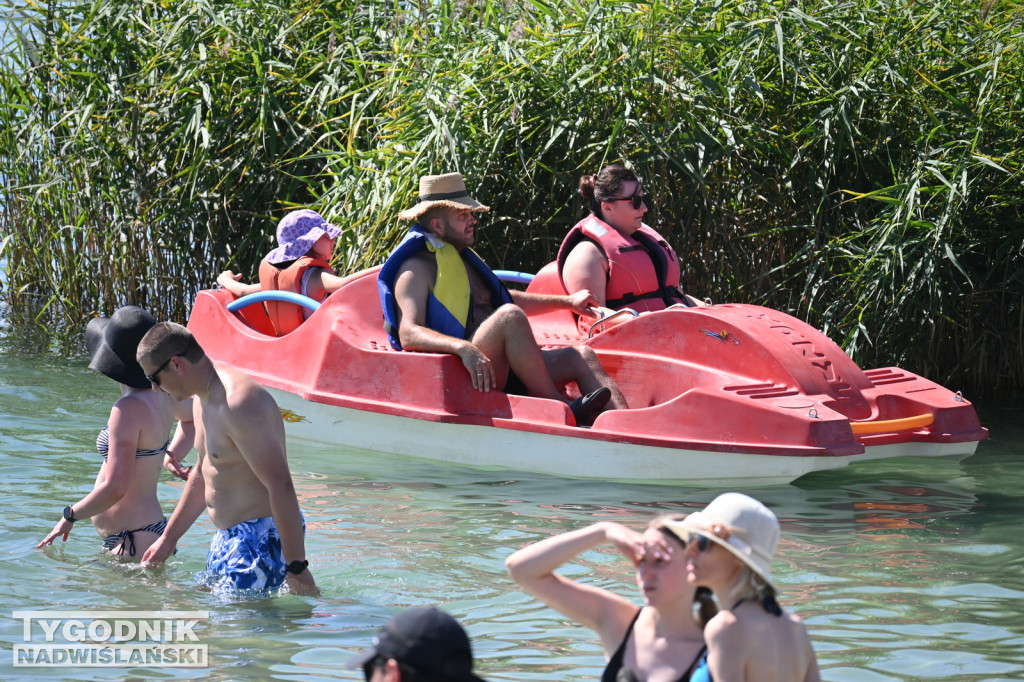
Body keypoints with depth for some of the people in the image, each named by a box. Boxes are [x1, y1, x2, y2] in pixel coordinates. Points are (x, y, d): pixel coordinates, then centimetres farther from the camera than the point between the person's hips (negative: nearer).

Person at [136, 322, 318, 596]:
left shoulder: (239, 404, -23)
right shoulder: (204, 400, 11)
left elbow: (281, 486, -26)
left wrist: (297, 568, -26)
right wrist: (168, 538, 31)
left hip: (262, 539, -10)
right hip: (228, 537, 10)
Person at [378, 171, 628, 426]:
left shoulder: (463, 258, 25)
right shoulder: (417, 268, -4)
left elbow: (507, 300, 43)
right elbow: (408, 334, -21)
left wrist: (567, 301, 42)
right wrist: (463, 348, -37)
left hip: (501, 372, 9)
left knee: (582, 357, -7)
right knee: (510, 317, -31)